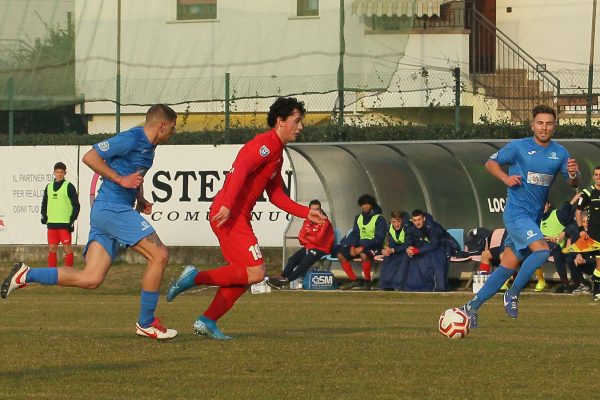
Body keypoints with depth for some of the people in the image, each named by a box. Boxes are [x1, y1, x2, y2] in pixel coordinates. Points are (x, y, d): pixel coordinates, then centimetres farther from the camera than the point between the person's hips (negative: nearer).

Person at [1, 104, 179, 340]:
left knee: (90, 279, 0)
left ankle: (26, 275, 1)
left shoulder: (148, 146, 18)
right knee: (159, 255, -12)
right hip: (112, 208, -10)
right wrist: (121, 179, -17)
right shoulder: (131, 139, -12)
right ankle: (146, 324, -6)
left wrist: (140, 200, 19)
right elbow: (90, 157, -15)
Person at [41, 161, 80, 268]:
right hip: (51, 223, 5)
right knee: (52, 249, 7)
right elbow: (44, 202, 22)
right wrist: (44, 215, 7)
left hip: (65, 223, -5)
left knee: (67, 248, -5)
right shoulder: (49, 186, 13)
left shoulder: (69, 186, -2)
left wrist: (72, 219, -9)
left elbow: (76, 205, -3)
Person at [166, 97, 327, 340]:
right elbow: (240, 169, -24)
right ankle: (196, 277, -10)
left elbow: (276, 195, 27)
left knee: (242, 276, 10)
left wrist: (306, 213, 19)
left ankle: (207, 322, 9)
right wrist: (227, 205, -35)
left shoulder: (277, 153, 23)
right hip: (228, 215, -10)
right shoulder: (266, 144, -10)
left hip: (238, 217, 10)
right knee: (255, 272, -13)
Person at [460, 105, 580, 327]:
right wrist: (505, 178, -14)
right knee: (542, 250, -26)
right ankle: (513, 294, -11)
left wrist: (573, 174, -15)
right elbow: (491, 163, 5)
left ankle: (472, 307, 15)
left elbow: (574, 183, 9)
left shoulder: (560, 153, 6)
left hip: (534, 216, 6)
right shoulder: (518, 147, -6)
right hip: (516, 212, -6)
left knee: (507, 267, 5)